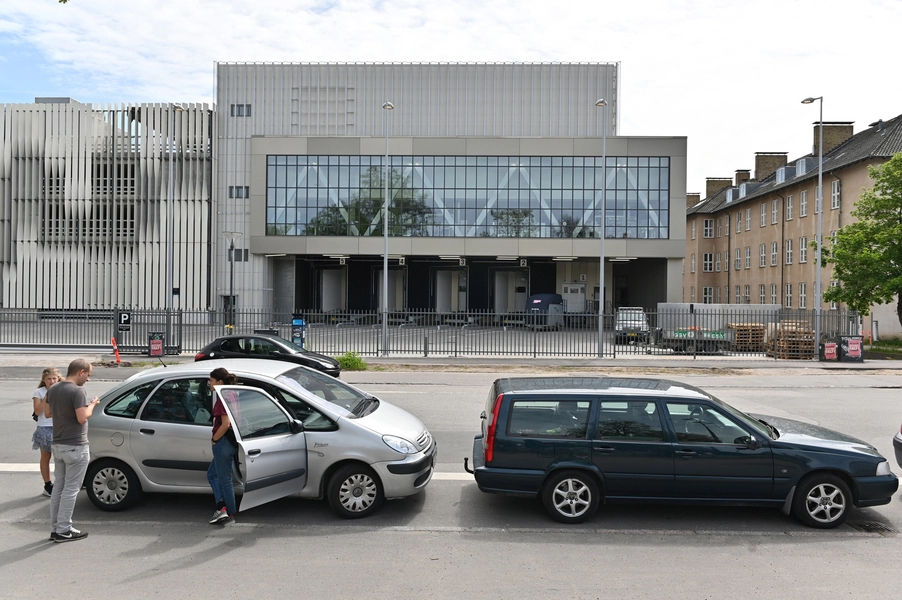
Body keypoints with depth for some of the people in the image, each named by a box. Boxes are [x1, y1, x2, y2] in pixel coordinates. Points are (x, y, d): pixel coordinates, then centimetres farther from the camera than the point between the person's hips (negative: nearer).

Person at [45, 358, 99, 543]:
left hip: (58, 445, 9)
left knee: (58, 487, 15)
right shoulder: (77, 391, -19)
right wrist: (92, 405, -7)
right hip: (75, 447, -9)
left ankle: (55, 528, 21)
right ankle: (63, 530, 4)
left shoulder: (53, 389, 7)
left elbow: (47, 413, 16)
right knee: (71, 489, -1)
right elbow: (82, 418, -23)